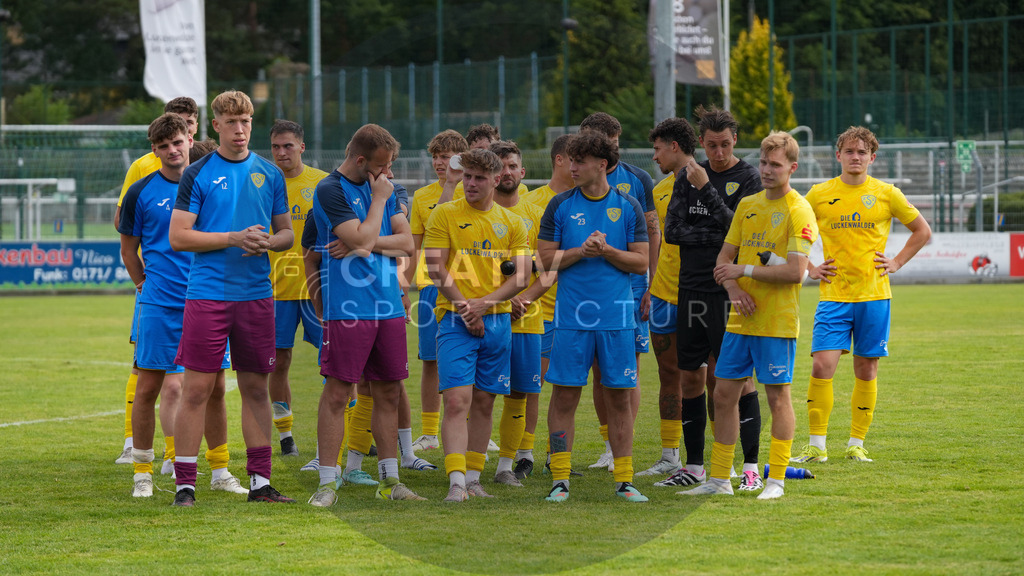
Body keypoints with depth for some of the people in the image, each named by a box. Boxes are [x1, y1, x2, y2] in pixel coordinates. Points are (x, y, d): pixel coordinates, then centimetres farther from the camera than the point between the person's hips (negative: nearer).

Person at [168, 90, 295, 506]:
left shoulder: (269, 174, 11)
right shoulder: (198, 175, -1)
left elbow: (287, 232, 17)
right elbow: (178, 237, -6)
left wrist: (268, 242, -7)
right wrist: (234, 239, -14)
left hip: (256, 295, 4)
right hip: (207, 294, -4)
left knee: (255, 388, 8)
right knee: (197, 389, -6)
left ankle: (260, 481, 14)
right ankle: (184, 484, -2)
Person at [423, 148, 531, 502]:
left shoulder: (512, 223, 10)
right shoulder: (445, 215, 2)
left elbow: (521, 276, 4)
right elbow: (435, 268, -4)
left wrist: (483, 303, -9)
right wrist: (465, 307, -12)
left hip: (497, 321, 3)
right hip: (456, 320, -3)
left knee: (484, 402, 7)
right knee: (457, 400, -13)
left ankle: (473, 478, 15)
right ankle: (457, 482, -19)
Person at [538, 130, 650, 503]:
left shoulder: (628, 207, 4)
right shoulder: (560, 206, 4)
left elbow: (641, 262, 3)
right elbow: (546, 258, 2)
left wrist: (606, 251, -12)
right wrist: (580, 251, -12)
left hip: (617, 318, 0)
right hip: (571, 316, 0)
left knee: (619, 396, 4)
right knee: (564, 395, -1)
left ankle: (624, 480, 10)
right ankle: (560, 479, 5)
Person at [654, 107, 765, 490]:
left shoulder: (748, 178, -3)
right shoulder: (688, 176, 10)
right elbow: (672, 231, 3)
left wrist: (706, 189, -18)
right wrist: (718, 235, -9)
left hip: (731, 291, -5)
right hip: (692, 289, 5)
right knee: (691, 376, 7)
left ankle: (751, 467, -1)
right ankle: (694, 468, 16)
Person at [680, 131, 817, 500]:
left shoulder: (798, 211, -9)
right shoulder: (748, 205, 12)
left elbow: (795, 272, -17)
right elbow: (725, 258, 14)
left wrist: (745, 270, -13)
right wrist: (733, 288, -6)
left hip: (777, 321, -7)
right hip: (741, 318, 7)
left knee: (778, 396, -1)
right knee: (724, 394, 7)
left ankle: (776, 480, 5)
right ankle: (719, 479, 14)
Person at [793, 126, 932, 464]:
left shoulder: (886, 194, 2)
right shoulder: (819, 195, 2)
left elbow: (922, 231, 13)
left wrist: (897, 262, 4)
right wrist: (809, 268, 5)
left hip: (873, 296, 1)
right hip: (833, 295, -1)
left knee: (866, 370, 4)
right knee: (822, 365, -12)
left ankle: (856, 445, 14)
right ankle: (816, 446, -6)